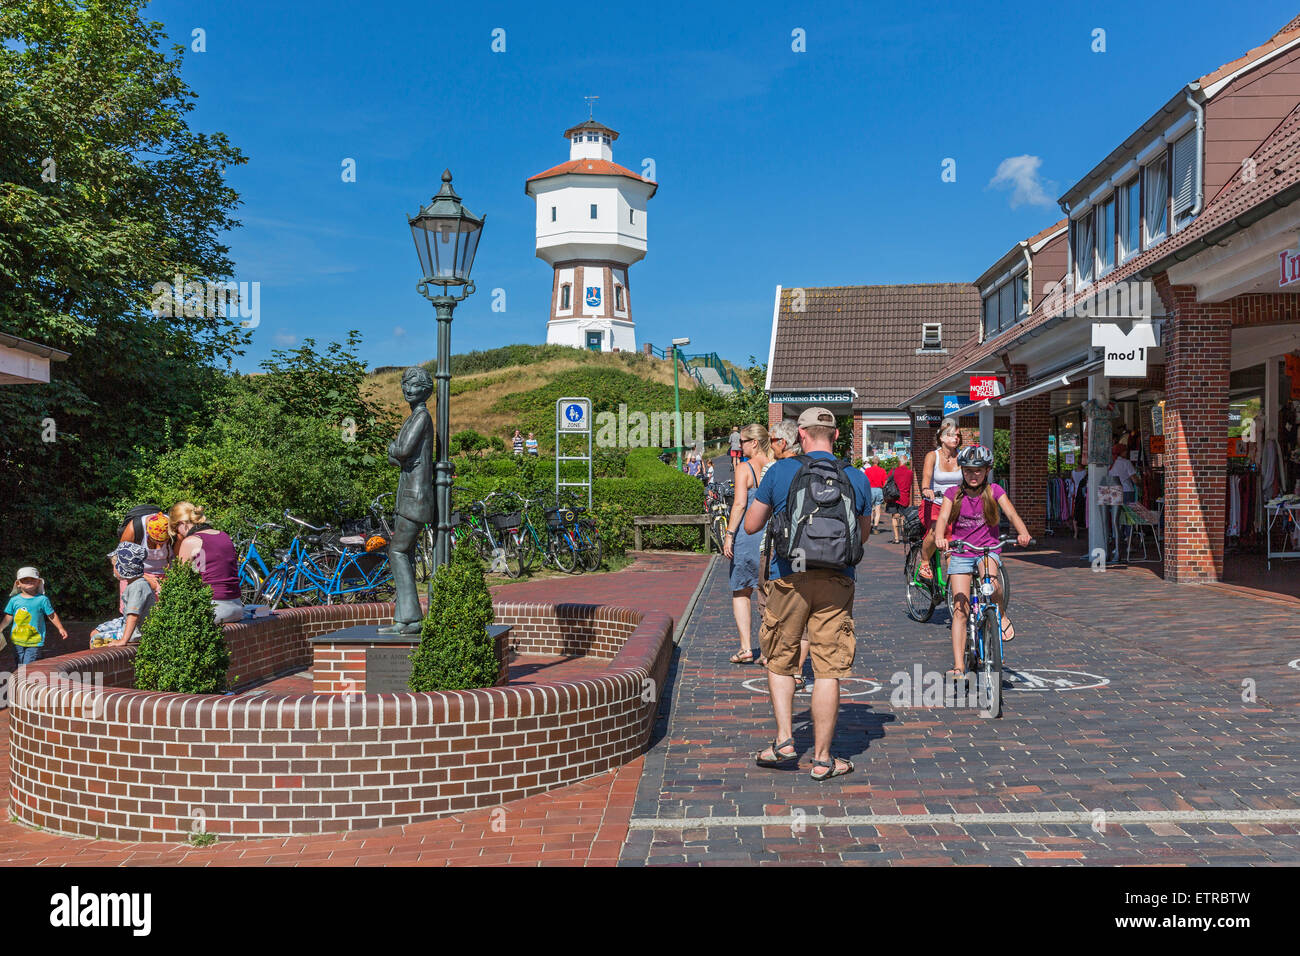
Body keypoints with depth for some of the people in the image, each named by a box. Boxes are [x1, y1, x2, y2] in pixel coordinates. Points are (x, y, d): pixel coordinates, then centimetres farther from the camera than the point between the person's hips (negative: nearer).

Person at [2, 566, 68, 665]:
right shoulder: (14, 600, 2)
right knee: (20, 666, 12)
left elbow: (52, 615, 1)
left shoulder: (42, 599, -5)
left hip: (34, 641, -3)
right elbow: (8, 618, 11)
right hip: (17, 640, 3)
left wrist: (61, 628, -4)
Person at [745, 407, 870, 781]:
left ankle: (784, 740, 11)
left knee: (779, 660, 17)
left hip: (789, 577, -1)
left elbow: (751, 525, 7)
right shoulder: (857, 478, 5)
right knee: (828, 670, 4)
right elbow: (862, 534, 18)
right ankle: (822, 759, 10)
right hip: (837, 581, 1)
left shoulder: (780, 471, -1)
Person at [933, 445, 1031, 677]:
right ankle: (959, 667, -5)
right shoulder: (953, 494, 1)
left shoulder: (994, 491, 1)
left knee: (990, 579, -36)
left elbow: (1011, 513, -13)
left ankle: (1002, 616, -5)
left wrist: (1023, 533, -34)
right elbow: (943, 518, -13)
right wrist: (939, 538, -36)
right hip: (960, 552, 1)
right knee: (960, 610, -7)